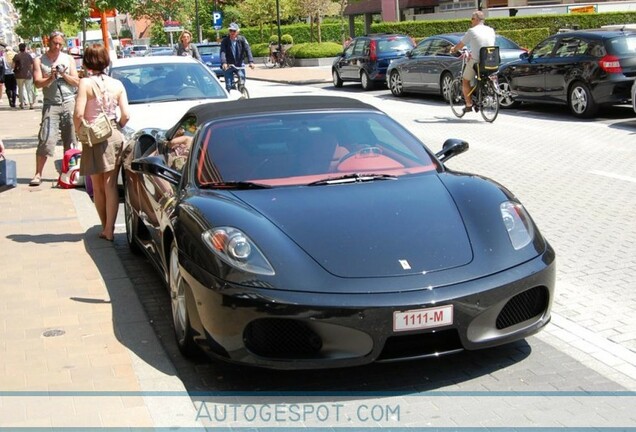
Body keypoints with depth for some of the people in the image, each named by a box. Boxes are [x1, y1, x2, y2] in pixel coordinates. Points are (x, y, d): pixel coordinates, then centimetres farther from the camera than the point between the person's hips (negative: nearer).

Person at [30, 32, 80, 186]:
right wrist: (51, 78, -20)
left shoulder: (68, 59, 12)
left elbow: (76, 82, 8)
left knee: (70, 140, 3)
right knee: (46, 140, -11)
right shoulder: (39, 61, 7)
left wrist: (64, 75, -8)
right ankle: (38, 174, -6)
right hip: (51, 104, -2)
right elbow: (38, 83, -4)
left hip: (69, 103, 2)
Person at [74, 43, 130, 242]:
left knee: (98, 187, 11)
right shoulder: (117, 84, 1)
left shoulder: (86, 83, -8)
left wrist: (80, 133, 1)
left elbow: (78, 114, -16)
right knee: (111, 186, 4)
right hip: (114, 137, 2)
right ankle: (109, 229, 1)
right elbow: (126, 115, -3)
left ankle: (105, 227, 19)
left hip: (94, 138, -2)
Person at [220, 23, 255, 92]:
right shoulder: (225, 41, -6)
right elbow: (223, 52, -19)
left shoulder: (242, 39, -4)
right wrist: (224, 63, -37)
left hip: (239, 64, 1)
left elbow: (248, 50, -14)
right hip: (228, 66, -1)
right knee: (229, 85, -6)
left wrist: (251, 61, -30)